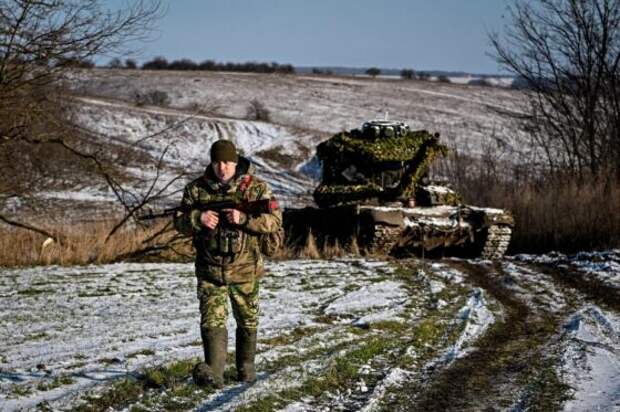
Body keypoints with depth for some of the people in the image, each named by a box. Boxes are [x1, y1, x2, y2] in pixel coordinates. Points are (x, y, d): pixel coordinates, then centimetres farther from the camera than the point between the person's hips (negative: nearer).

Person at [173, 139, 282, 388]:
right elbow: (180, 223, 6)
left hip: (245, 270, 0)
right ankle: (213, 372, -24)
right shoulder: (196, 189, 2)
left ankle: (246, 367, 31)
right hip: (210, 270, 0)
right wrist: (197, 219, -16)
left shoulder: (256, 188, -4)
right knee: (212, 321, -14)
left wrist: (243, 218, -25)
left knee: (247, 321, 13)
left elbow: (275, 220, -10)